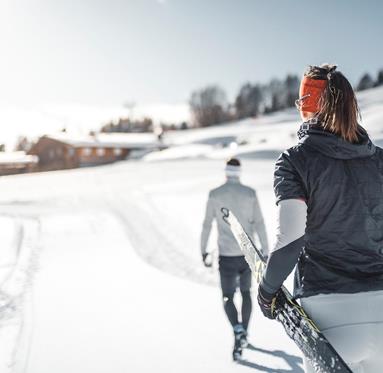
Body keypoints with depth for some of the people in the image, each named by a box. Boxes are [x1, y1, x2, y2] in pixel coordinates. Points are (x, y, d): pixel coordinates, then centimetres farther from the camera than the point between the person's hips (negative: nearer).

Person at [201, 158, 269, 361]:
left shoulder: (214, 194, -4)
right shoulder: (250, 193, -3)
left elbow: (207, 225, 0)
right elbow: (259, 225, -5)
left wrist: (203, 251, 10)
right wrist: (266, 253, -1)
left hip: (226, 255, -2)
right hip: (247, 254, 2)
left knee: (228, 297, 9)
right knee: (246, 292, 23)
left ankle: (238, 331, -16)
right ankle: (244, 333, 28)